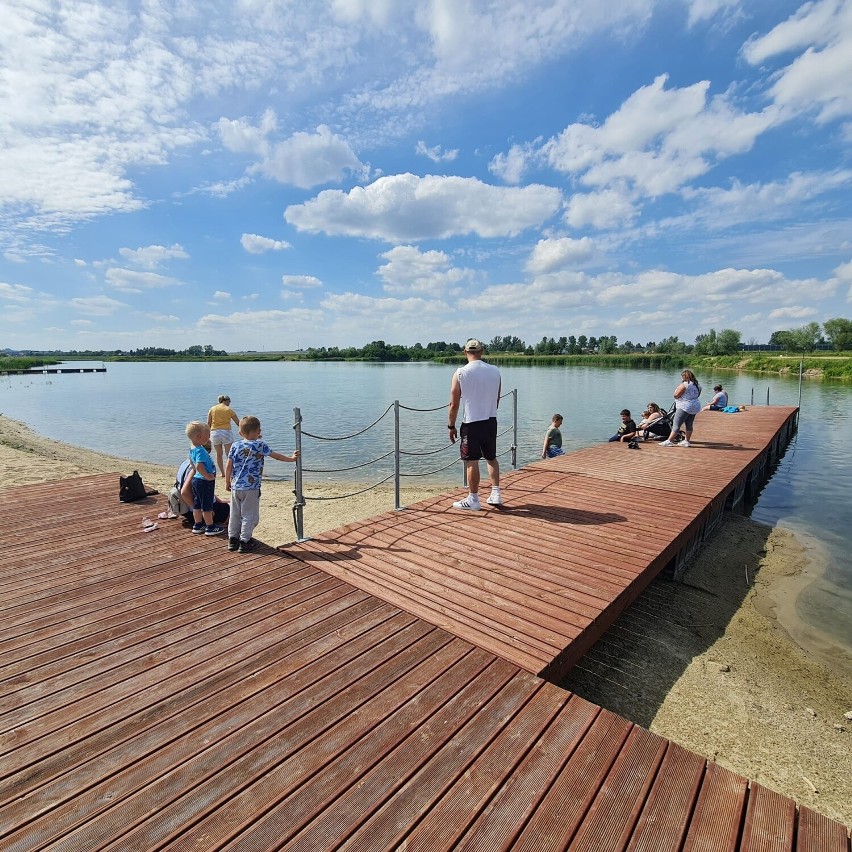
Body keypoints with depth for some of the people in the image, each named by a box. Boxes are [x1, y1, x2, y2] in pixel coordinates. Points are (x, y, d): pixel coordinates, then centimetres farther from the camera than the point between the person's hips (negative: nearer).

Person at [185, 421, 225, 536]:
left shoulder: (192, 449, 6)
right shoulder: (200, 450, -25)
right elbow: (199, 466, -36)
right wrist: (208, 476, -26)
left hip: (196, 479, 9)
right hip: (205, 482, -9)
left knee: (197, 504, 18)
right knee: (207, 505, 3)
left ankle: (197, 525, 30)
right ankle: (210, 527, 14)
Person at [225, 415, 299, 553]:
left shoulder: (235, 445, 3)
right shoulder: (260, 445, -7)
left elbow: (229, 466, 5)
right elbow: (276, 455, 2)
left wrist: (227, 482, 16)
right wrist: (291, 458, 14)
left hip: (235, 486, 5)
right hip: (251, 487, -5)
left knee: (235, 514, 16)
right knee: (249, 516, 5)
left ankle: (233, 539, 24)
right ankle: (245, 542, 9)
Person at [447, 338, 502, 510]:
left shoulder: (460, 373, -9)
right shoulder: (495, 371, 4)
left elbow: (454, 404, -9)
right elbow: (497, 399, 13)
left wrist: (451, 426, 1)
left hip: (471, 423, -4)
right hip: (491, 421, 5)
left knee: (472, 461, 2)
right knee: (491, 458, 18)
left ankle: (473, 499, 10)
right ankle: (495, 494, 19)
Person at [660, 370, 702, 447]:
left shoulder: (684, 385, -15)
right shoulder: (697, 385, 12)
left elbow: (676, 395, -14)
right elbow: (697, 395, 20)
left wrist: (677, 388, 3)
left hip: (685, 407, -9)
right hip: (695, 407, 9)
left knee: (676, 424, -8)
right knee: (689, 425, 13)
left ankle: (669, 441, -9)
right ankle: (686, 441, 17)